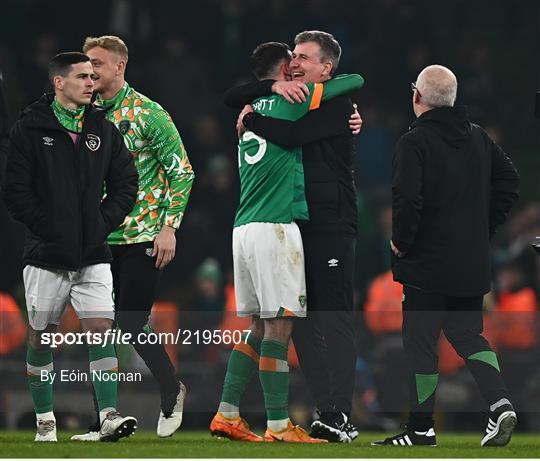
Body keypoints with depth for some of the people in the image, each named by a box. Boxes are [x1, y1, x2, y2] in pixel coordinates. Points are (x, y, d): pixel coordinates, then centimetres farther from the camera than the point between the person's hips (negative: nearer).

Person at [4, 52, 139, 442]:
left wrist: (103, 223, 0)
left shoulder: (104, 129, 9)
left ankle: (109, 416, -13)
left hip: (93, 255, 2)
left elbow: (126, 184, 12)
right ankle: (44, 420, 15)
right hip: (47, 255, -2)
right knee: (41, 335, 5)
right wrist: (45, 227, -11)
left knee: (101, 329, -9)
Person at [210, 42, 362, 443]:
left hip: (244, 228, 8)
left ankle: (227, 414, 9)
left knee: (261, 327, 13)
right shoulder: (289, 98, -2)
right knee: (279, 326, -7)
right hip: (275, 228, -8)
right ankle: (278, 425, -9)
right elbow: (356, 82, 3)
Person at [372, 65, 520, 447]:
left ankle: (421, 427, 6)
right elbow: (509, 182, 13)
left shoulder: (415, 142, -13)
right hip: (473, 264, 6)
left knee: (421, 343, 3)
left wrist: (401, 241, -9)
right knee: (469, 336, 15)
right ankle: (500, 404, -5)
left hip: (427, 262, -6)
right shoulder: (477, 136, 8)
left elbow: (407, 198, -24)